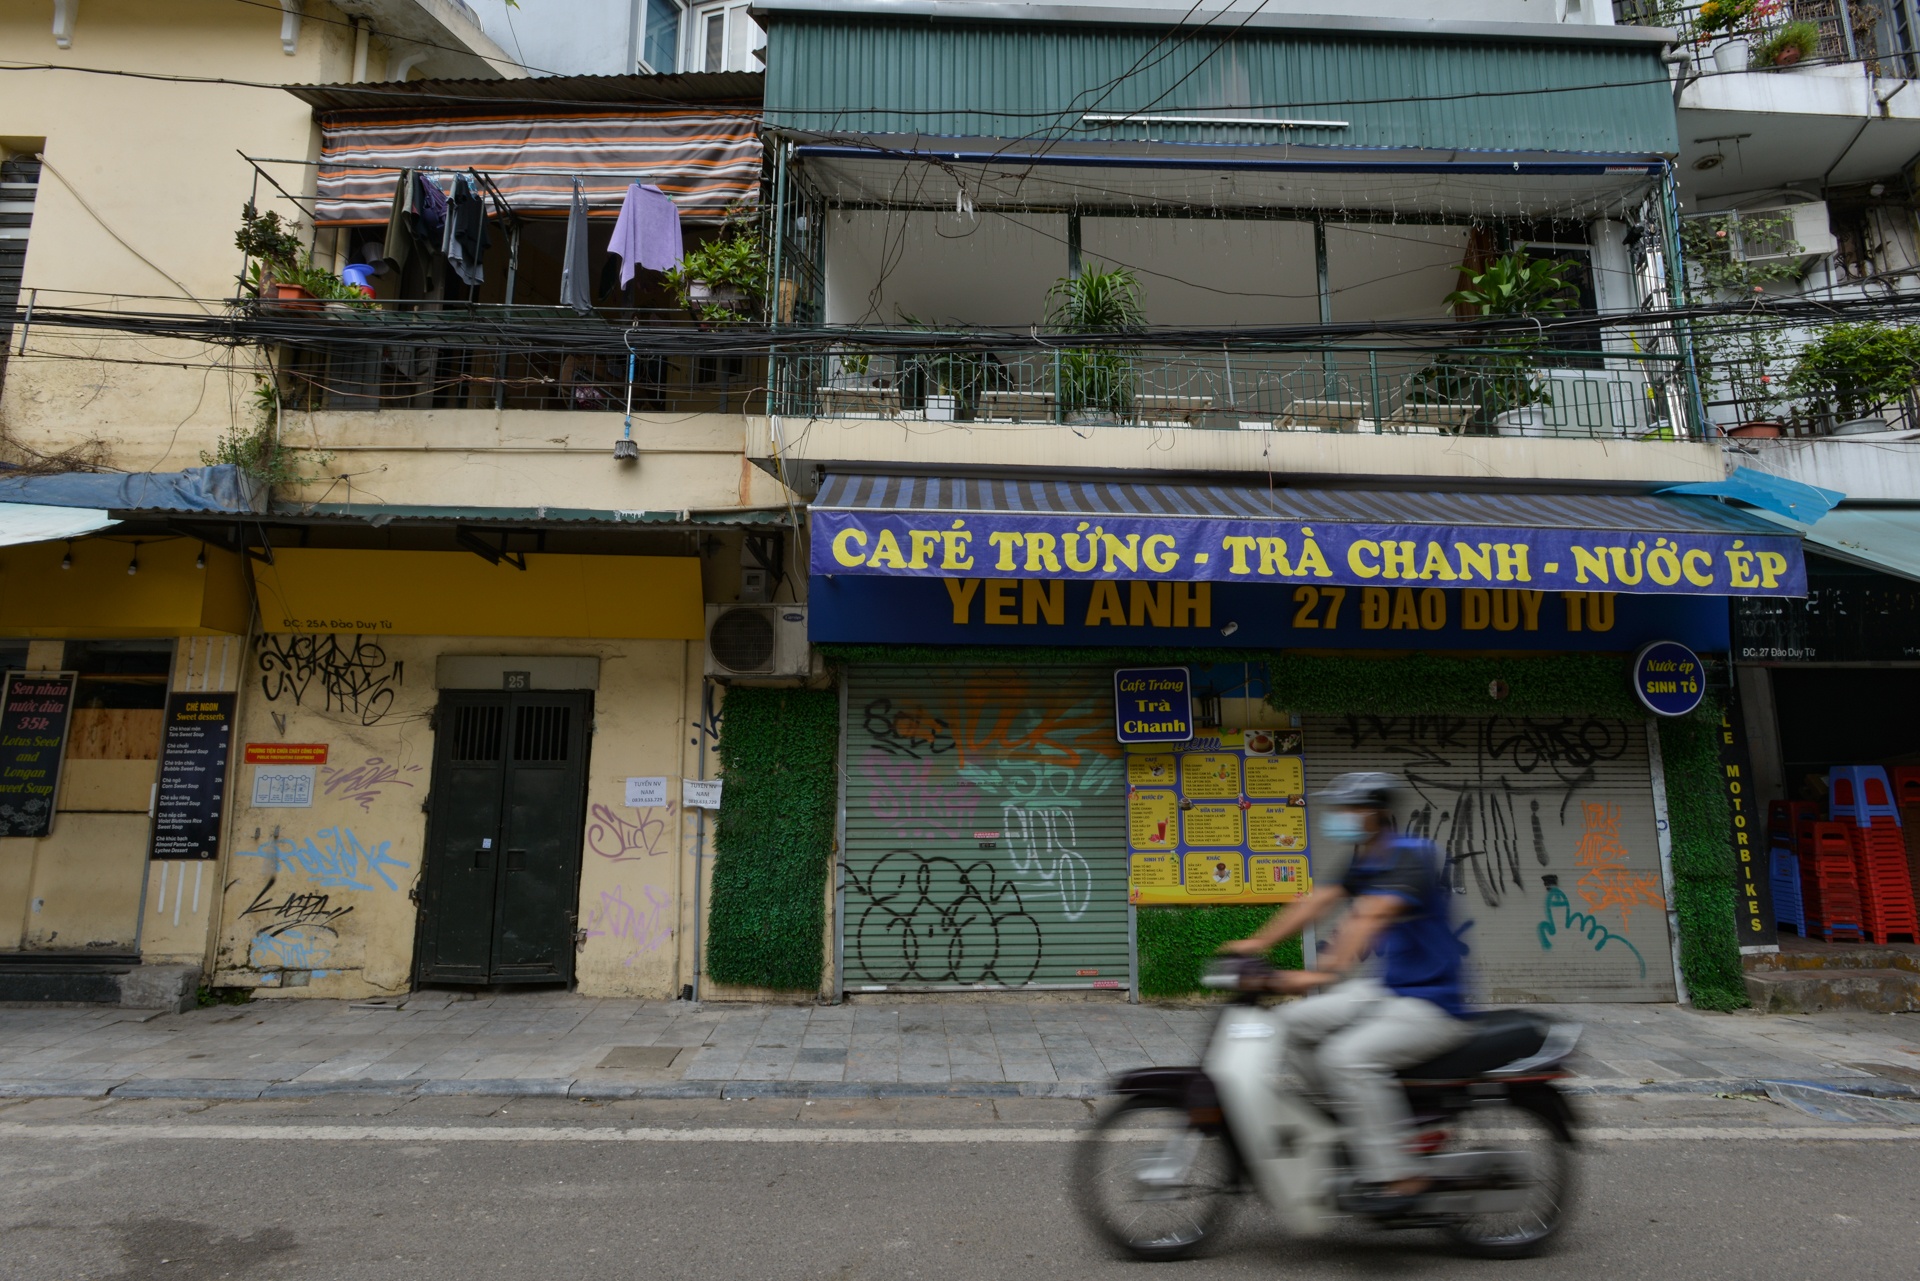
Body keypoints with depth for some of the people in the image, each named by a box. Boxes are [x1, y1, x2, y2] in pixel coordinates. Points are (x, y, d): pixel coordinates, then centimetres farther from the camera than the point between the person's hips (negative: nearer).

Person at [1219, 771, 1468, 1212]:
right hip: (1387, 991, 9)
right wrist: (1258, 943, -7)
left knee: (1348, 1056, -28)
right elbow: (1316, 900, 3)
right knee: (1296, 1022, 1)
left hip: (1432, 1004, -9)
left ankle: (1398, 1176, -14)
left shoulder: (1411, 857, -19)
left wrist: (1323, 972, -42)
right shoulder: (1365, 861, 10)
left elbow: (1369, 916, -32)